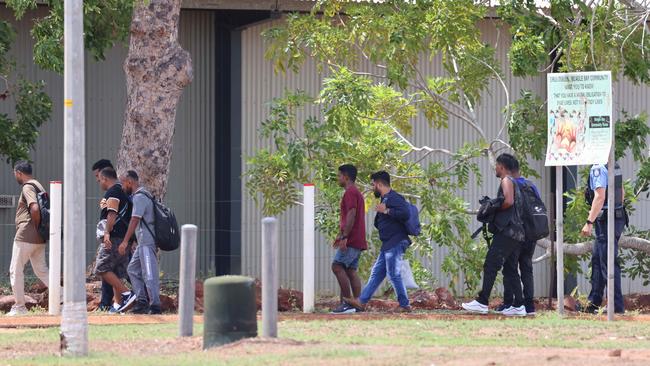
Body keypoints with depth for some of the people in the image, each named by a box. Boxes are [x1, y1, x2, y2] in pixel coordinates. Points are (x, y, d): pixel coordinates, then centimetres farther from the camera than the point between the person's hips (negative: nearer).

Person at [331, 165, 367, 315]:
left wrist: (344, 236, -24)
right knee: (351, 271, 8)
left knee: (337, 266, -12)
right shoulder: (357, 193, 22)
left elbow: (351, 215, -21)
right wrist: (341, 235, 29)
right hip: (358, 241, 10)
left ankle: (348, 302, -17)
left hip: (351, 240, -10)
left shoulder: (350, 193, -11)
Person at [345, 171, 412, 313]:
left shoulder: (393, 198, -12)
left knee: (394, 274, -7)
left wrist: (386, 211, -20)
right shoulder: (385, 199, 19)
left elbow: (406, 213, -27)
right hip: (388, 245, 10)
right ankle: (362, 302, 12)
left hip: (395, 243, -10)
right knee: (376, 273, 10)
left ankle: (404, 305, -1)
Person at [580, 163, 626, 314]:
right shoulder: (615, 166, 11)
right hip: (618, 218, 10)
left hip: (606, 221, -10)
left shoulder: (598, 169, -18)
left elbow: (600, 197, -25)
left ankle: (617, 306, -5)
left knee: (609, 264, -5)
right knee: (597, 260, 18)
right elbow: (622, 192, 20)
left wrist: (589, 222, -24)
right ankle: (594, 304, 23)